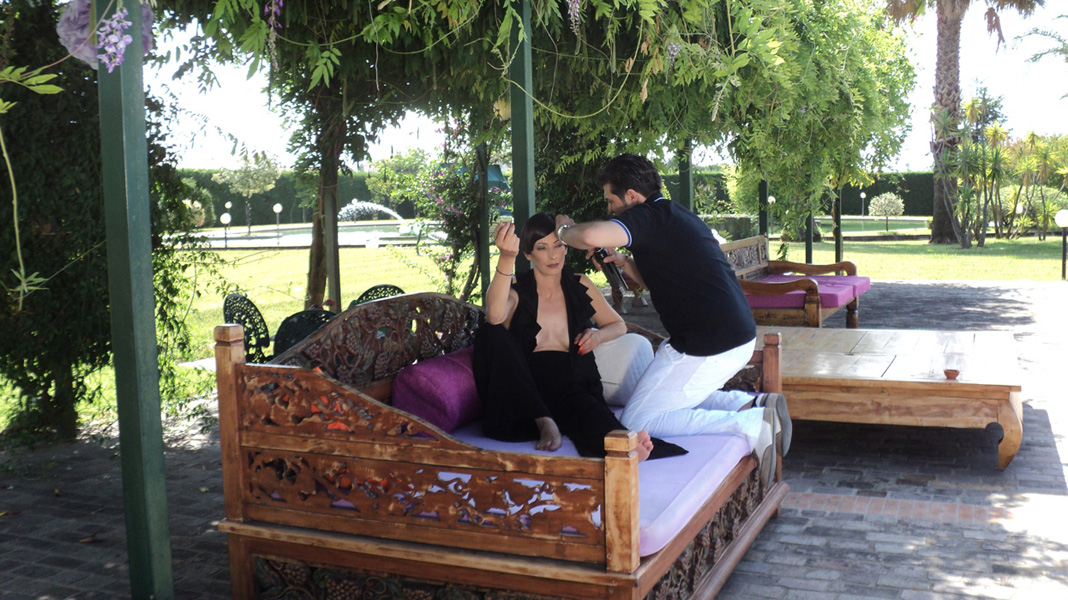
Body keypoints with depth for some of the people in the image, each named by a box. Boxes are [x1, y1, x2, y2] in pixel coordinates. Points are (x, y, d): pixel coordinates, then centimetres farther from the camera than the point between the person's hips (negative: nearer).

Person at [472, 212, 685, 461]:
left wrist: (599, 335, 2)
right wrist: (507, 257, -32)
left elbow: (619, 325, 28)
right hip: (525, 391, 0)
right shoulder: (516, 291, 7)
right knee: (489, 332, -27)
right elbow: (495, 315, -19)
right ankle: (543, 422, -37)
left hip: (573, 382, 1)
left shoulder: (580, 286, 17)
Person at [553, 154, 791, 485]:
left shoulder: (649, 216, -12)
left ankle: (751, 426, -11)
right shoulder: (676, 216, 19)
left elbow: (593, 236, -31)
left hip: (708, 345, -10)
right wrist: (626, 264, 16)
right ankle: (754, 404, 10)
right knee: (677, 395, 29)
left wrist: (565, 229, -9)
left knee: (637, 421, -3)